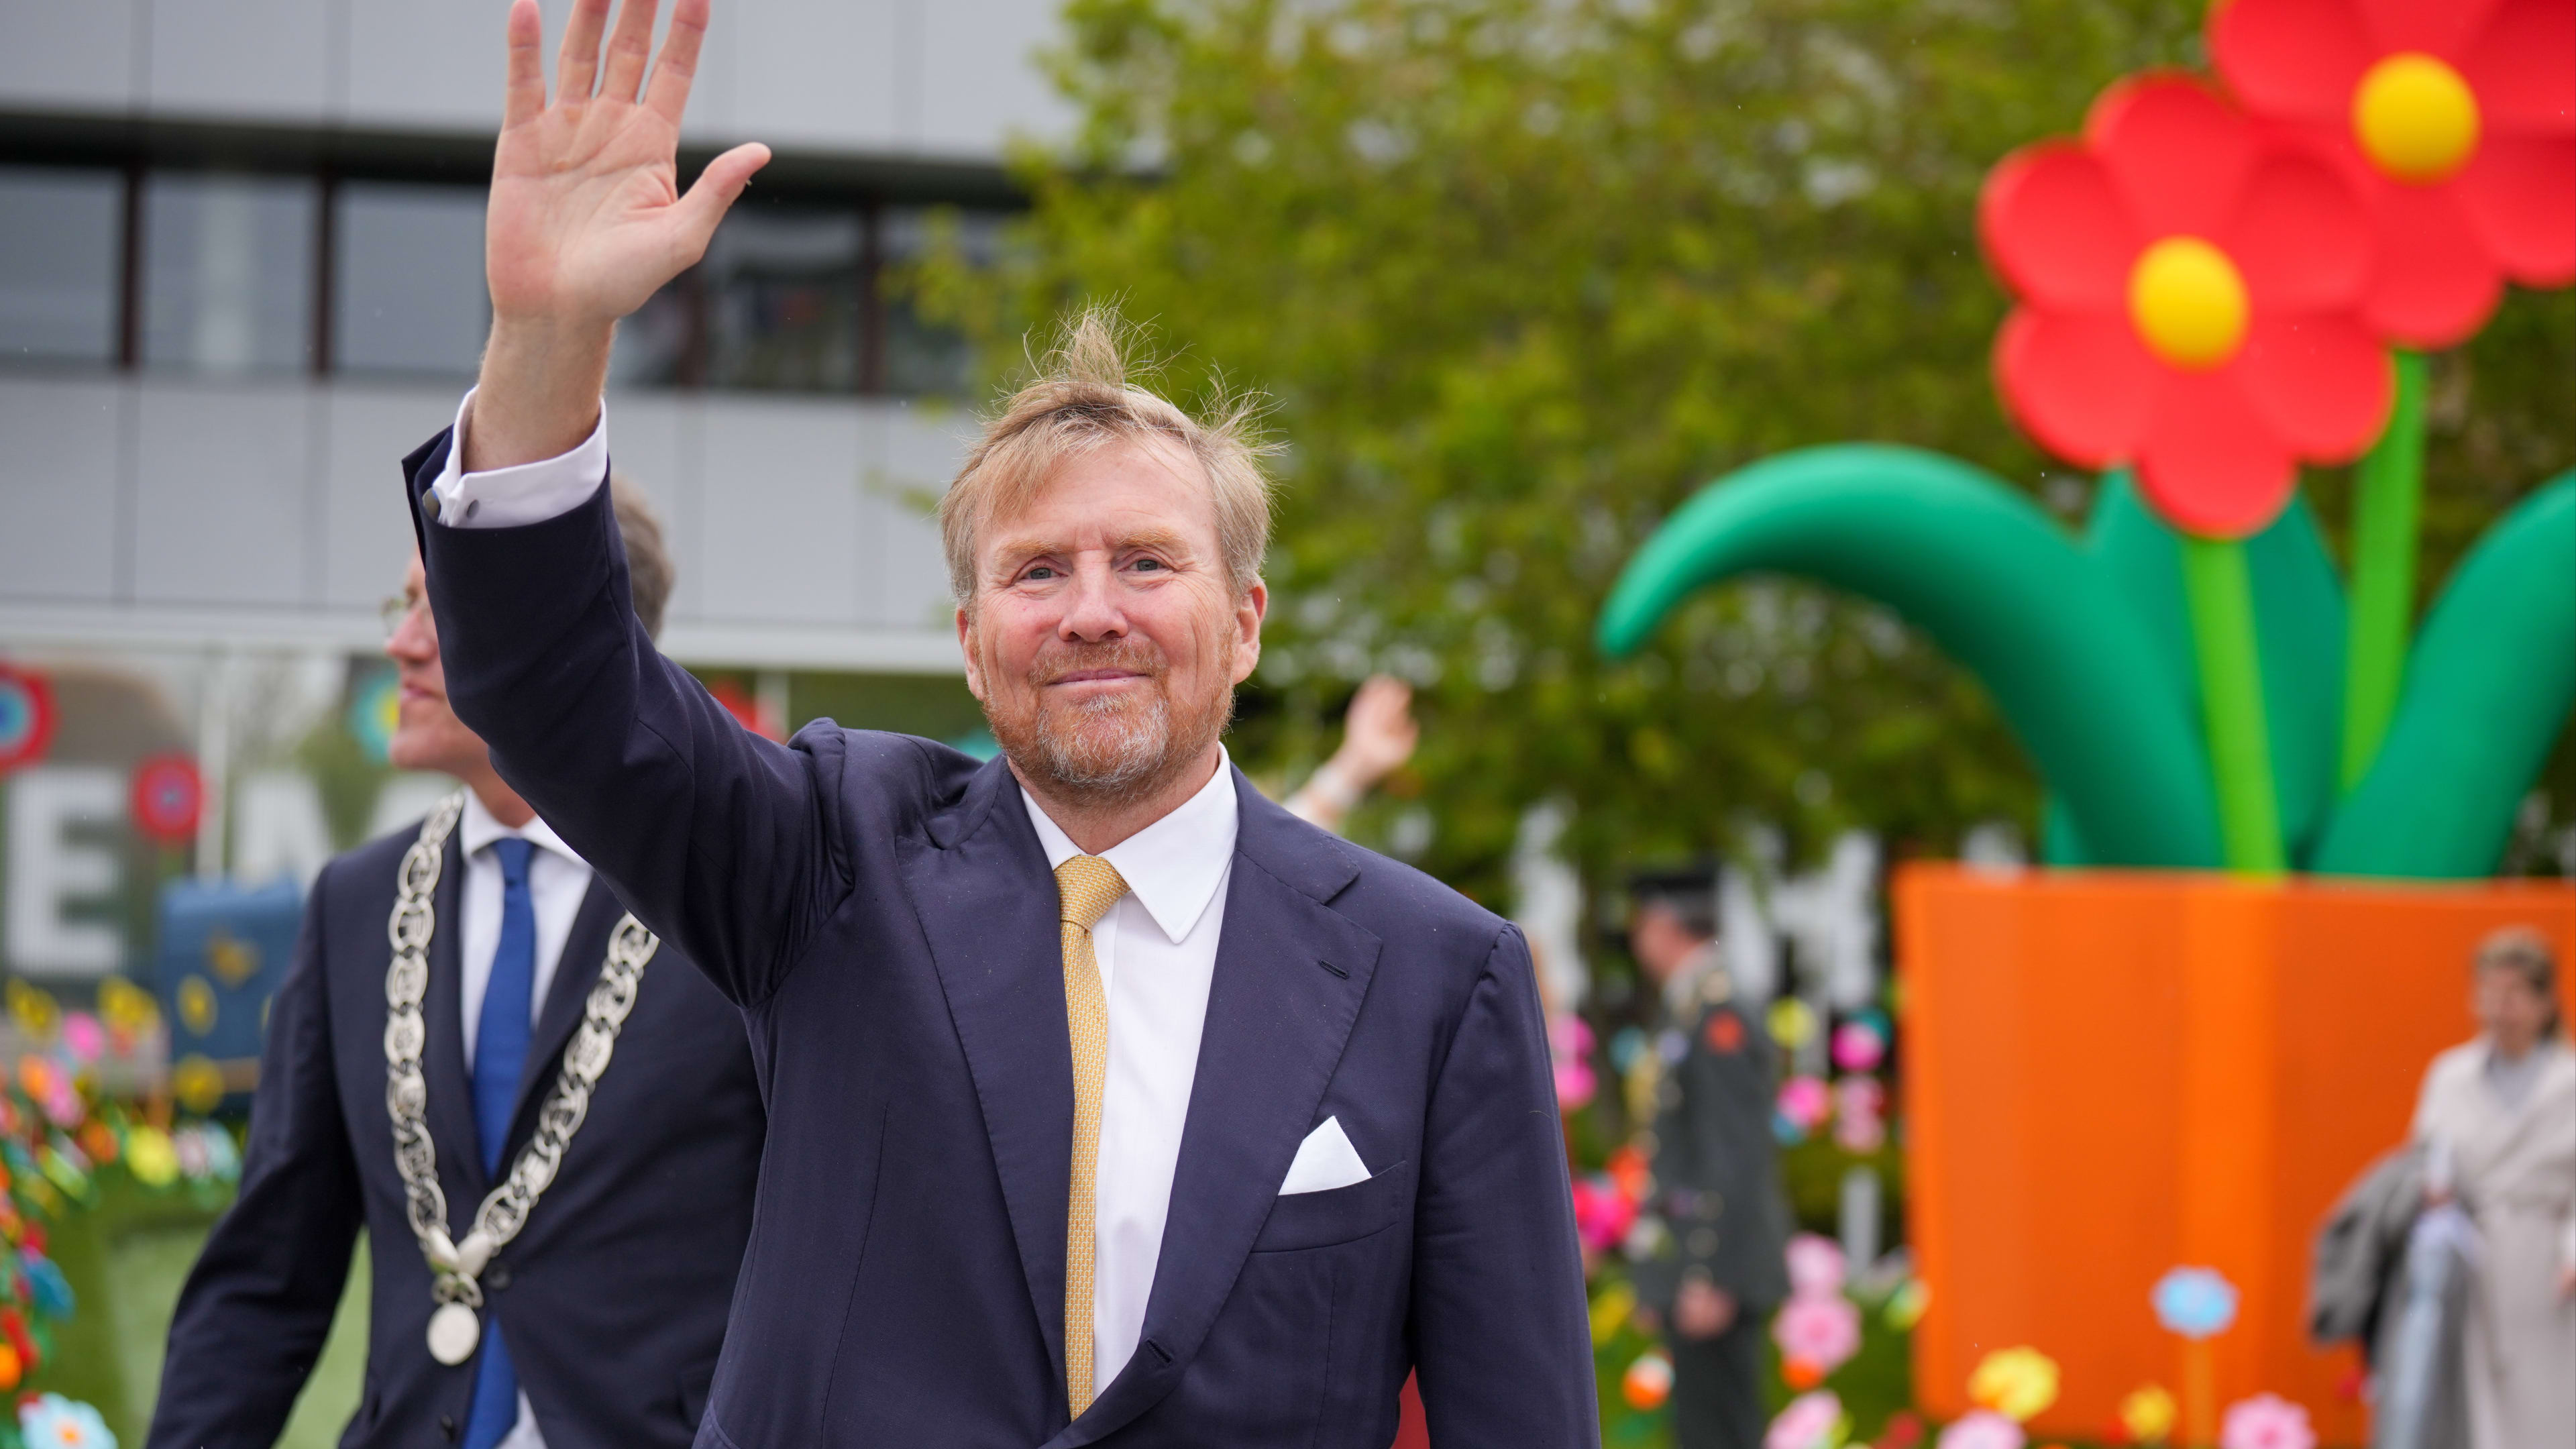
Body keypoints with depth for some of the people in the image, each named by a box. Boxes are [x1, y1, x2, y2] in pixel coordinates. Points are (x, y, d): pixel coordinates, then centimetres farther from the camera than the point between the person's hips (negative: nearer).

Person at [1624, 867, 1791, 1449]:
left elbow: (1736, 1161, -21)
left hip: (1712, 1276, -10)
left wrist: (1711, 1280, -22)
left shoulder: (1720, 1019, -16)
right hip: (1697, 1270, 10)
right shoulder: (1693, 1012, 15)